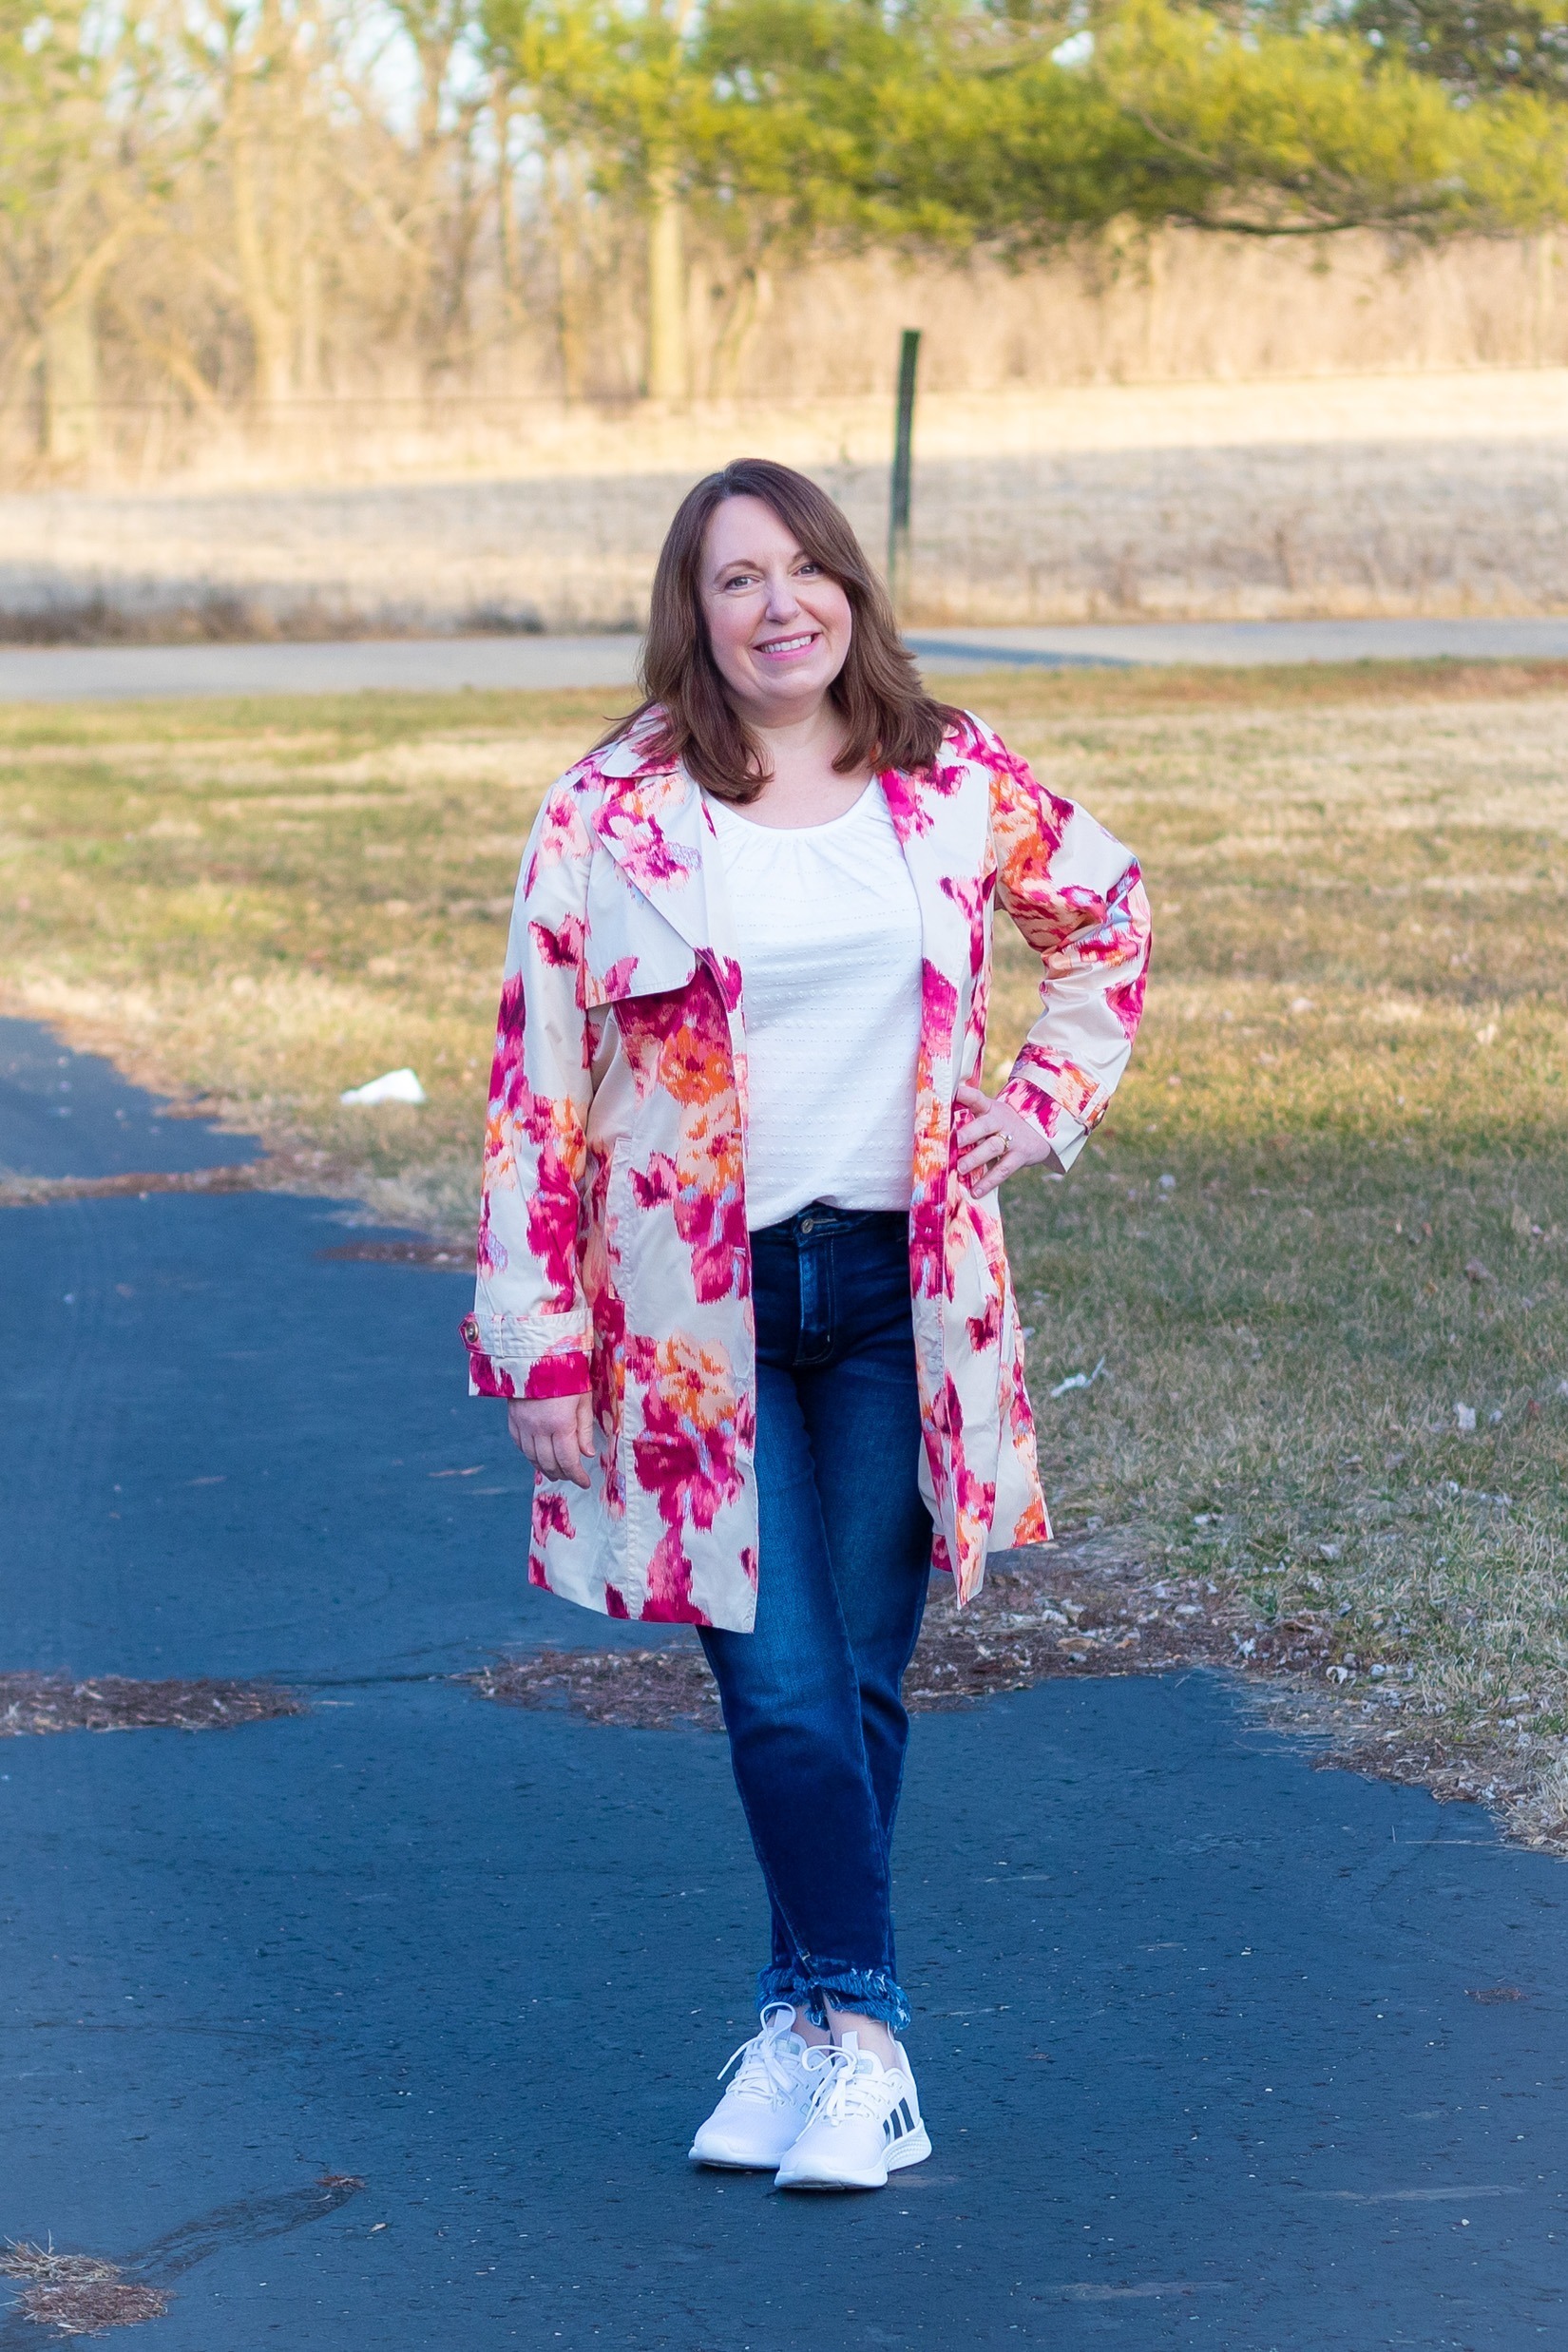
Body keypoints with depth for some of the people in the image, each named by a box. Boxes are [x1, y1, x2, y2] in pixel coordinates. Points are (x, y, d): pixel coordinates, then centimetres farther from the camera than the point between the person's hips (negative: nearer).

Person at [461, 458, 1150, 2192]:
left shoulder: (955, 785, 2)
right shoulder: (608, 817, -5)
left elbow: (1108, 916, 21)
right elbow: (538, 1086, -3)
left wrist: (1049, 1098, 8)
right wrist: (539, 1338, -6)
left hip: (896, 1289, 2)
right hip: (701, 1312, -2)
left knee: (862, 1685, 7)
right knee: (780, 1691, -9)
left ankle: (806, 2023, 20)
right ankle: (859, 2043, 2)